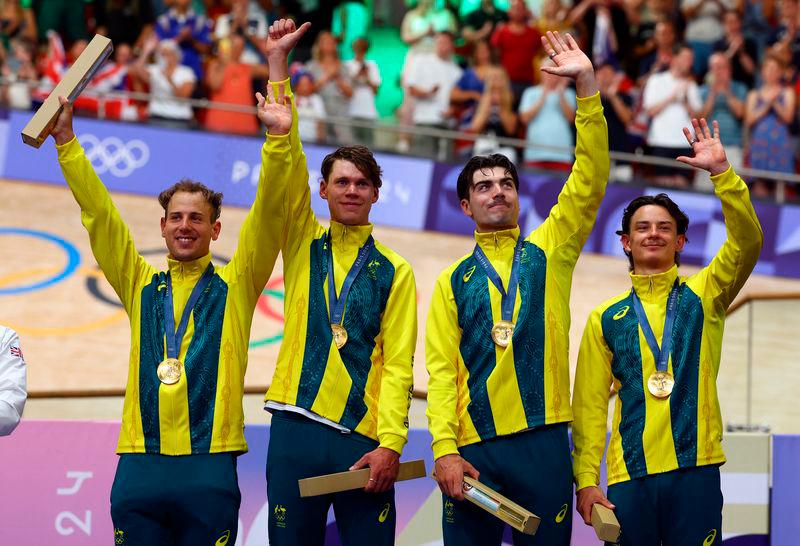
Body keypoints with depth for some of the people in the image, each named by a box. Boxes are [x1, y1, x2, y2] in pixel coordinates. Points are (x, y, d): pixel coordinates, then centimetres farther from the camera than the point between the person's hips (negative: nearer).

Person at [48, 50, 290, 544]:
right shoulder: (142, 285, 15)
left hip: (210, 464, -2)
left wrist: (277, 140, -10)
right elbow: (99, 214, 10)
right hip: (140, 465, 2)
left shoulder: (235, 285, 9)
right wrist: (66, 140, 4)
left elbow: (268, 212, 0)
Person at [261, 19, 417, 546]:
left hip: (364, 438, -1)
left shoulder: (395, 271, 7)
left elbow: (398, 364, 1)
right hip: (297, 428, 1)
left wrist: (390, 443, -11)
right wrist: (278, 64, -9)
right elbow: (287, 163, -1)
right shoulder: (303, 247, 10)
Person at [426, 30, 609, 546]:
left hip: (543, 440, 0)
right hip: (473, 446, 0)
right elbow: (441, 369, 4)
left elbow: (591, 180, 0)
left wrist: (587, 86, -8)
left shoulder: (549, 251, 12)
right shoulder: (454, 281, 11)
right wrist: (445, 449, -9)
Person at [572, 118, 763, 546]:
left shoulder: (703, 295, 8)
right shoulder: (606, 318, 10)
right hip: (629, 474, 1)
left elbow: (747, 242, -8)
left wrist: (722, 172, -18)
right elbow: (590, 405, 7)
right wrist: (586, 479, -3)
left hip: (695, 467, -1)